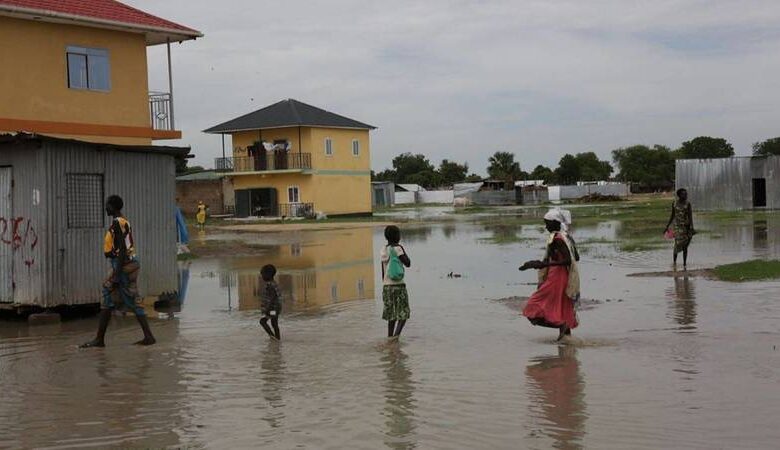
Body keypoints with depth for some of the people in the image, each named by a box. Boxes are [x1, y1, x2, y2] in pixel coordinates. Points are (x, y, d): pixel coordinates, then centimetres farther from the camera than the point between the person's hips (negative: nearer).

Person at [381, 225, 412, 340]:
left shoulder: (383, 251, 10)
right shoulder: (397, 248, -9)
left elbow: (383, 272, 14)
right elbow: (408, 264, -9)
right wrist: (404, 251, 3)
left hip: (386, 286, 6)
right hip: (399, 285, -6)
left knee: (391, 314, 13)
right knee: (403, 313, 0)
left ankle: (390, 337, 11)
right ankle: (396, 334, -17)